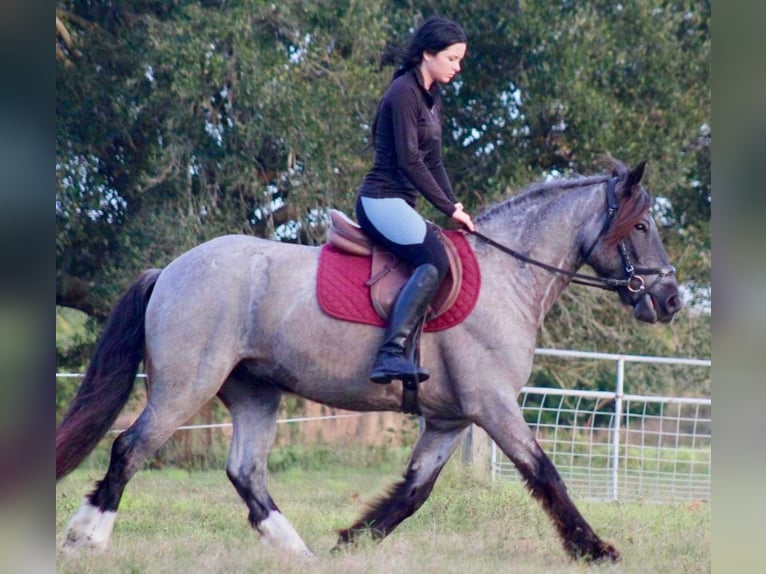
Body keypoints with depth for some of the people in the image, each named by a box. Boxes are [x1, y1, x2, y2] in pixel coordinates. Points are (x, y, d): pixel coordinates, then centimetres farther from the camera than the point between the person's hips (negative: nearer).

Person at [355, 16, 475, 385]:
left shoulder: (432, 99, 17)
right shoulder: (404, 92, -12)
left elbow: (433, 163, 19)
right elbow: (408, 160, -18)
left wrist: (455, 208, 6)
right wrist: (448, 208, -15)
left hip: (399, 205, 11)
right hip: (382, 200, -11)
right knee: (434, 261, -28)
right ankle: (392, 353, -39)